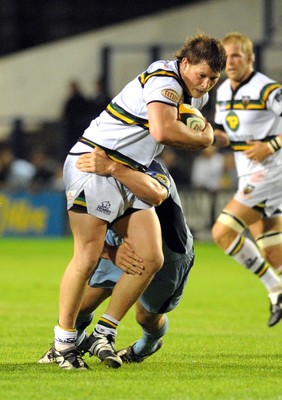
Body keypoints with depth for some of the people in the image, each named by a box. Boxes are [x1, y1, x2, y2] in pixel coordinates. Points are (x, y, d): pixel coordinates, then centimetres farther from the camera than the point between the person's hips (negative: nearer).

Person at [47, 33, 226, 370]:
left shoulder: (196, 96, 14)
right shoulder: (164, 79, -16)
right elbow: (163, 131, -30)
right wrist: (203, 139, -14)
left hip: (130, 177, 9)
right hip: (94, 165, -9)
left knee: (151, 259, -5)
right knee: (87, 257, -14)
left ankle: (105, 332, 5)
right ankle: (63, 339, -2)